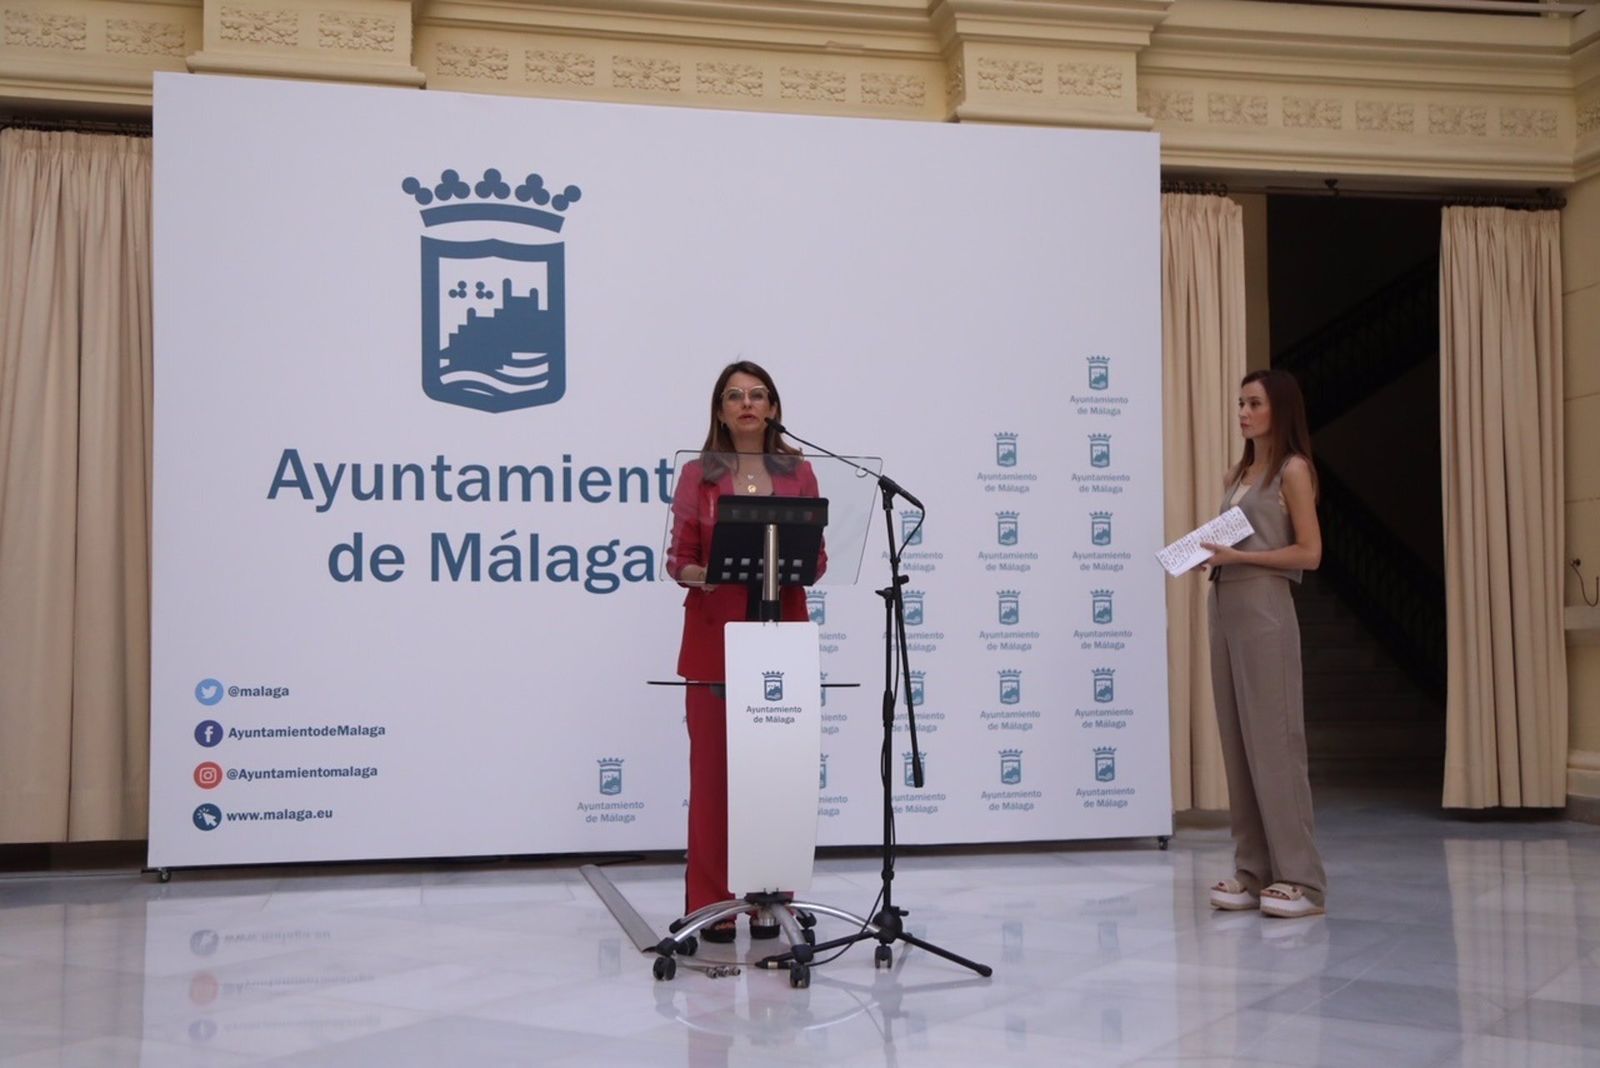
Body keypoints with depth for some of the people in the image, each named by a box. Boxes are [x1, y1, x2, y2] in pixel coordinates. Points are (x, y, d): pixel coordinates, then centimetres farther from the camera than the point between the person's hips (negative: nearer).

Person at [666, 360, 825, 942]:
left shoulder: (798, 472, 8)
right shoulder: (698, 475, 4)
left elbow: (818, 555, 6)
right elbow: (678, 557, 2)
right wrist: (699, 575, -20)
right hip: (715, 636, -1)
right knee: (713, 768, -1)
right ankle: (712, 903, 6)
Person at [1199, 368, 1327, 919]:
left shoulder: (1292, 470, -3)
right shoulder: (1235, 475, 17)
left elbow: (1309, 554, -9)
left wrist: (1239, 556, -16)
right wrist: (1208, 556, -1)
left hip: (1264, 608, -7)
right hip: (1224, 605, 7)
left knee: (1273, 738, -7)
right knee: (1238, 740, 6)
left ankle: (1299, 878, -3)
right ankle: (1254, 870, 11)